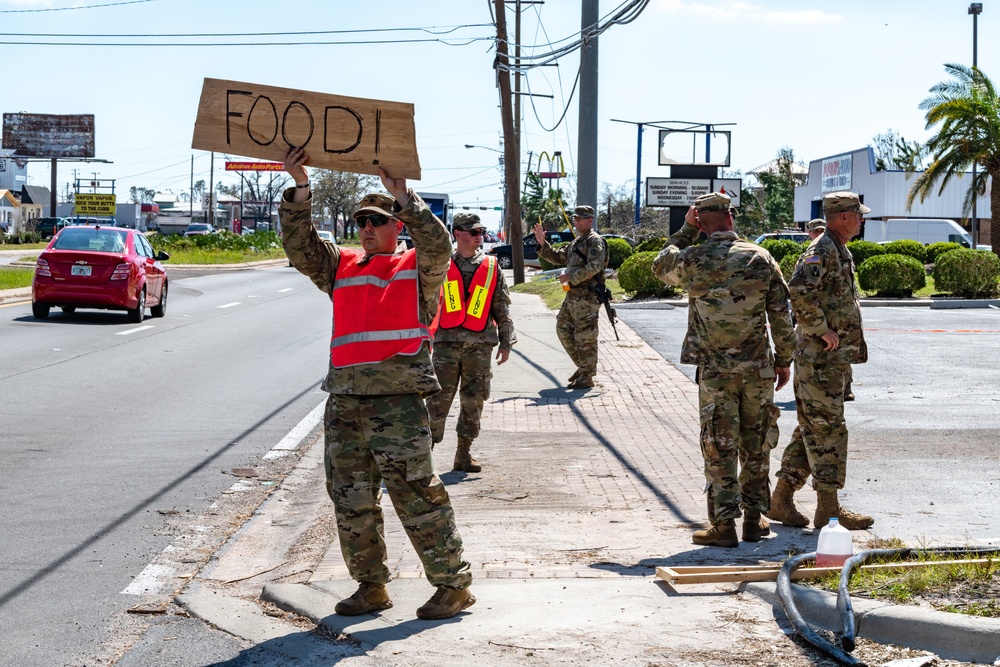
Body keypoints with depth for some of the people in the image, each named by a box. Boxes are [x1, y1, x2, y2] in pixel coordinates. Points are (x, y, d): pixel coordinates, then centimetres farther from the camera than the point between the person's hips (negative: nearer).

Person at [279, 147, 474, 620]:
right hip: (344, 401, 6)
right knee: (350, 498, 8)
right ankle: (370, 586, 19)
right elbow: (300, 248, 8)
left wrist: (402, 195, -17)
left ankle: (453, 584, 0)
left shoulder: (417, 267, 6)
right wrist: (299, 188, -4)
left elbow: (438, 246, -14)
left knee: (415, 492, -8)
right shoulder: (341, 266, 19)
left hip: (398, 400, -6)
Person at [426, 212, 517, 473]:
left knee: (474, 400, 5)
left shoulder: (491, 267, 9)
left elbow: (501, 308, 13)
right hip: (446, 343, -2)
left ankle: (464, 453, 15)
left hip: (480, 344, 2)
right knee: (439, 398, -5)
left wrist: (506, 342, 10)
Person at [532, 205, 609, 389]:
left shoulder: (595, 241, -10)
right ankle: (582, 365, 24)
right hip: (573, 296, 10)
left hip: (587, 297, -10)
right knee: (563, 330, 14)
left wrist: (571, 277, -21)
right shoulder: (576, 243, 20)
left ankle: (587, 376, 2)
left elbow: (594, 267, -23)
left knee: (585, 336, -5)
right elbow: (558, 257, 27)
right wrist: (543, 244, 14)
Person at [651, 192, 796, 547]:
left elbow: (660, 267, 18)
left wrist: (685, 230, 18)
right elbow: (782, 315, 1)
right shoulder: (761, 258, -3)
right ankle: (754, 519, 18)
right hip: (758, 370, 2)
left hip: (714, 371, -2)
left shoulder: (692, 260, -7)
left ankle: (724, 525, 1)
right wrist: (784, 360, 11)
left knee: (719, 449, 2)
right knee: (756, 446, 12)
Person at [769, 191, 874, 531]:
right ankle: (828, 509, 0)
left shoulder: (840, 251, 18)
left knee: (814, 430, 12)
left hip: (834, 359, 10)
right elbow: (799, 290, -31)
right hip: (819, 359, -10)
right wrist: (821, 330, -24)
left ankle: (782, 499, 17)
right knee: (828, 430, -5)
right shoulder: (822, 250, -15)